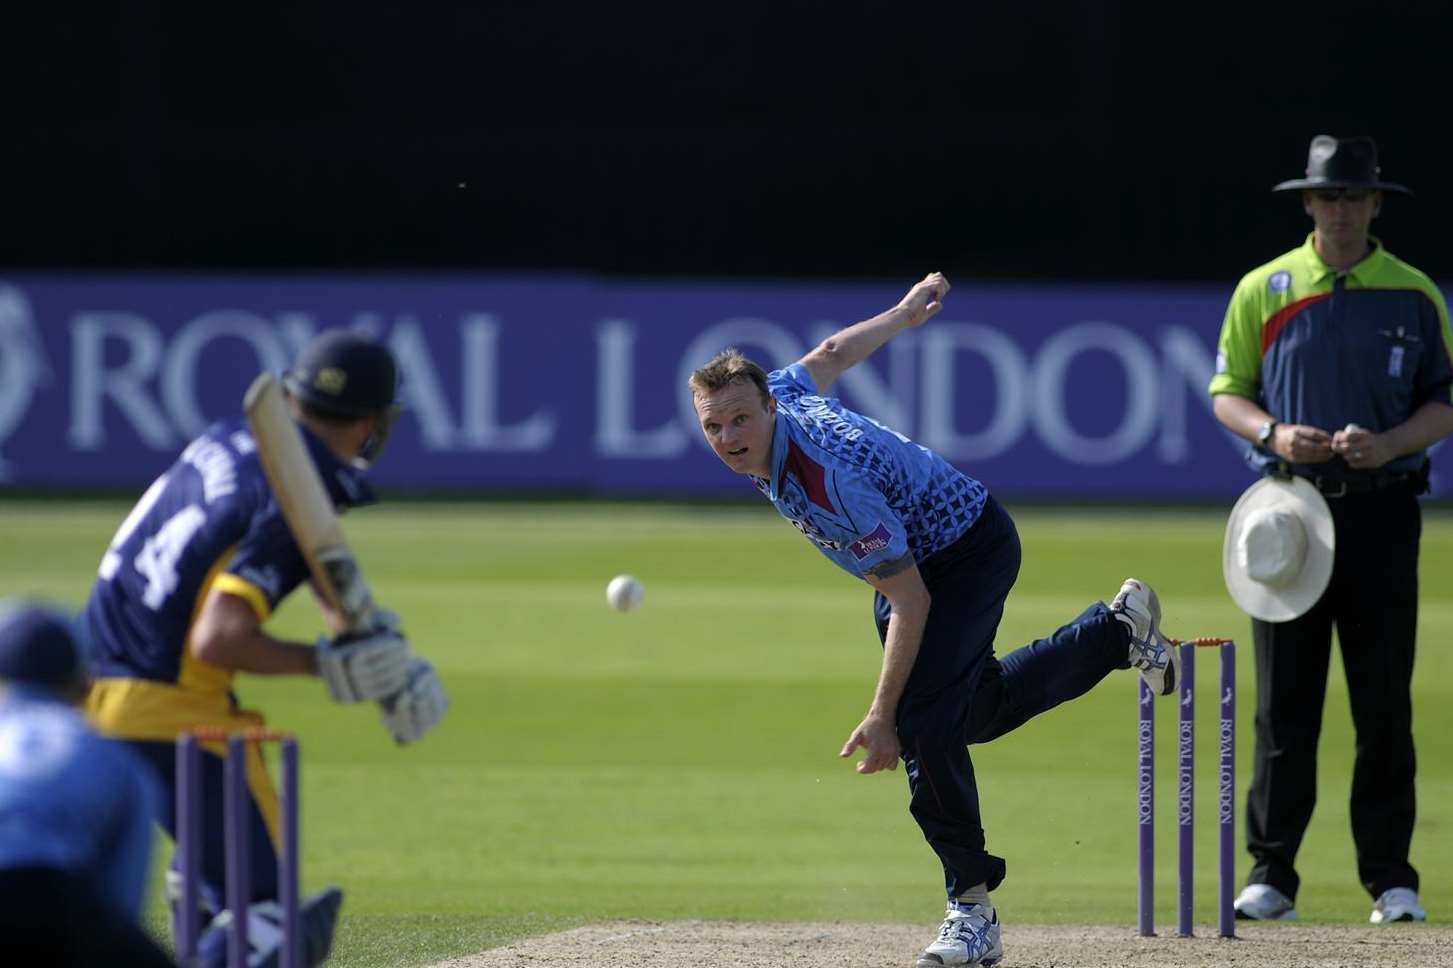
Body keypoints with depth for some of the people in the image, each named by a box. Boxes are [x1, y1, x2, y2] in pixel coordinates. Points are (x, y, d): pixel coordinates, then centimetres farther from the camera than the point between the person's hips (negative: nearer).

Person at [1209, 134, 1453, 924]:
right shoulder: (1264, 290, 7)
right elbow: (1227, 392, 9)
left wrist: (1389, 443, -12)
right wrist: (1273, 434, -11)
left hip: (1380, 511, 0)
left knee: (1384, 702, -1)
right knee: (1283, 702, -1)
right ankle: (1270, 873, 3)